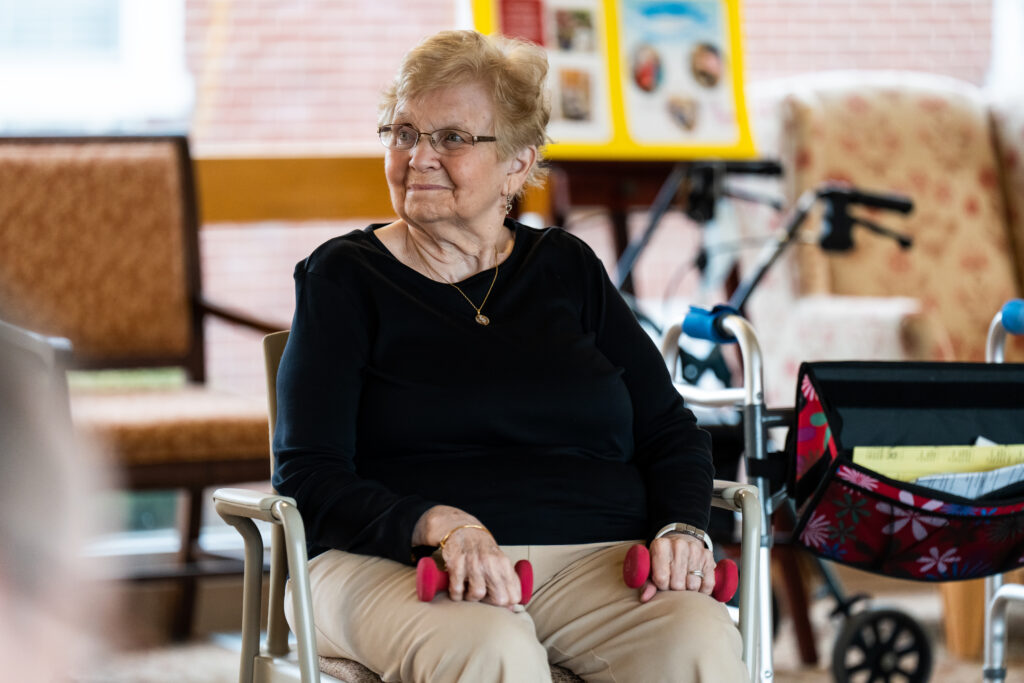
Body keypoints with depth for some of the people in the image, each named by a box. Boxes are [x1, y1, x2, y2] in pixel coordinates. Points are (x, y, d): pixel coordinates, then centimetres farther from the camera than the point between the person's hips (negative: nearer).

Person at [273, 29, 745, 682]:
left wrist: (681, 530, -6)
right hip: (390, 561, -3)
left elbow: (670, 432, 17)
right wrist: (438, 525, -21)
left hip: (590, 556, 3)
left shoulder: (567, 268, 19)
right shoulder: (343, 277, 9)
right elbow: (309, 478, -2)